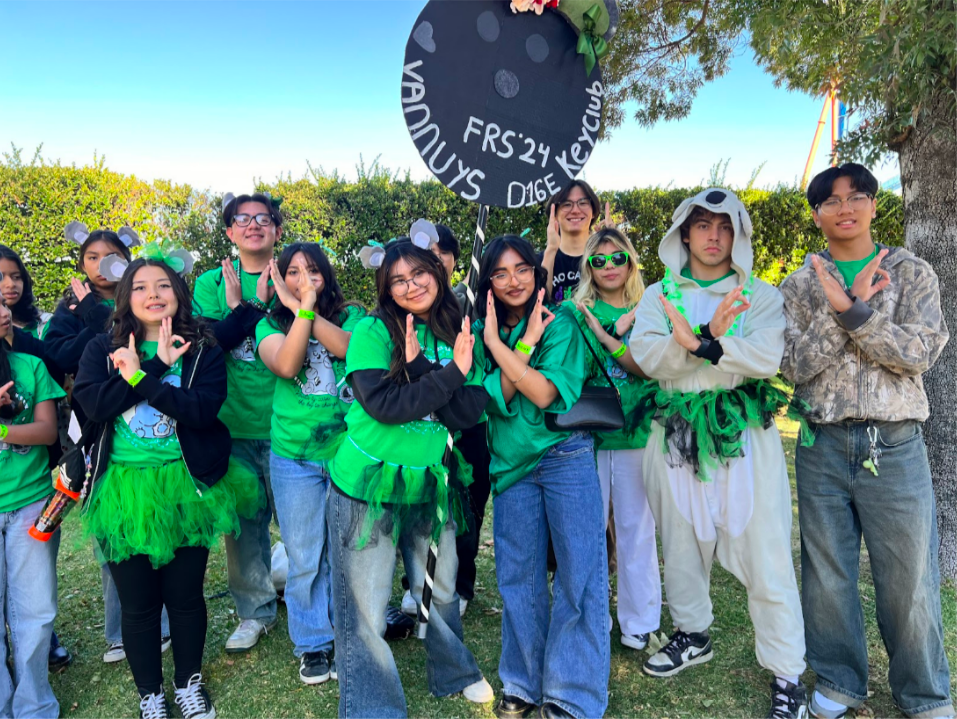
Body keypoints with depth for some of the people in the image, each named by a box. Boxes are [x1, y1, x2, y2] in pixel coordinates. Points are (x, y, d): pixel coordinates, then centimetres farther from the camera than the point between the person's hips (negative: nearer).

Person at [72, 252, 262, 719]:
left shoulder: (202, 350, 0)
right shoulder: (104, 350, 3)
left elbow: (204, 407, -17)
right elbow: (92, 404, -15)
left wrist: (137, 377, -20)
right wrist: (157, 365, -17)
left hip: (185, 487, 0)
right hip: (124, 490, 1)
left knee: (186, 595, 12)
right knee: (138, 602, 11)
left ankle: (188, 682, 36)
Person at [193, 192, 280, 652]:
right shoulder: (212, 283, 7)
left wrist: (266, 304, -19)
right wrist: (245, 308, -17)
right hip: (233, 425, 2)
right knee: (243, 520, 10)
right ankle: (255, 611, 29)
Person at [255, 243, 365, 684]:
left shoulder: (351, 316, 3)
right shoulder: (271, 325, 4)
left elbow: (352, 348, -19)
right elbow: (285, 366, -16)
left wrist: (307, 307, -24)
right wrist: (302, 310, -21)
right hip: (295, 458, 1)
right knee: (304, 558, 8)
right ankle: (312, 645, 26)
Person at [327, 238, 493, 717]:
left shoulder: (458, 335, 1)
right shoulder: (372, 331, -11)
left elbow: (469, 411, -9)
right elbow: (383, 404, -23)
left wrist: (419, 370, -21)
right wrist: (449, 374, -22)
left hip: (431, 482, 4)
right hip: (368, 482, -4)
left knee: (440, 591, 22)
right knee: (365, 605, 5)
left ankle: (453, 674, 47)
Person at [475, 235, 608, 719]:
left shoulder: (560, 323, -6)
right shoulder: (482, 330, 4)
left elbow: (545, 394, -18)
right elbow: (498, 399, -9)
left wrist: (499, 345, -17)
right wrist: (524, 344, -17)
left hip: (565, 456, -3)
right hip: (511, 463, 4)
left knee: (579, 575, -2)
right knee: (518, 577, 11)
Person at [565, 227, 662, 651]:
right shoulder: (575, 310, 5)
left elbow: (651, 370, -6)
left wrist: (608, 339, -16)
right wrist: (620, 334, -11)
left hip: (635, 436, 1)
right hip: (586, 435, -1)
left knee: (636, 528, 8)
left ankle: (639, 622, 23)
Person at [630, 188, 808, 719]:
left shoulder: (761, 295, 5)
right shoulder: (659, 295, 9)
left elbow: (766, 357, -13)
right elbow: (646, 357, -10)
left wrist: (699, 344, -24)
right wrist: (708, 334, -24)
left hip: (744, 435, -2)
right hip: (677, 435, 3)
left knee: (764, 550, -2)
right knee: (681, 540, 15)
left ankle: (786, 672, 13)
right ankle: (692, 635, 38)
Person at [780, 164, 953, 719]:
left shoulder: (913, 275, 5)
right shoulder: (800, 286, 7)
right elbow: (796, 365, -5)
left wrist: (852, 312, -17)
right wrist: (841, 309, -15)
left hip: (895, 445, -1)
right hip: (823, 447, 1)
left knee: (910, 579, 4)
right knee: (828, 573, 10)